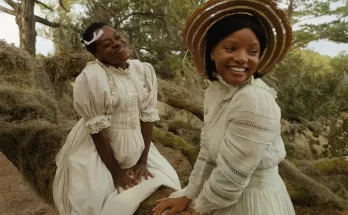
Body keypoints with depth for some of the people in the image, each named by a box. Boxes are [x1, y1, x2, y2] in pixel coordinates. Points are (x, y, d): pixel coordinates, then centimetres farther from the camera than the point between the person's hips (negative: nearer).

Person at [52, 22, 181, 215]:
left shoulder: (145, 70, -2)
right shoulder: (91, 77, -19)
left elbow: (148, 116, -2)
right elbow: (97, 129, -18)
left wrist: (142, 161, -5)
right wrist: (115, 171, -12)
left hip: (136, 147, 5)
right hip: (98, 151, -5)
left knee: (164, 184, 3)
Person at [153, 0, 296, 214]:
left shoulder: (256, 101, -27)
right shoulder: (215, 91, -1)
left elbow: (232, 177, -24)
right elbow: (208, 152, 6)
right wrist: (188, 196, 6)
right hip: (225, 196, 7)